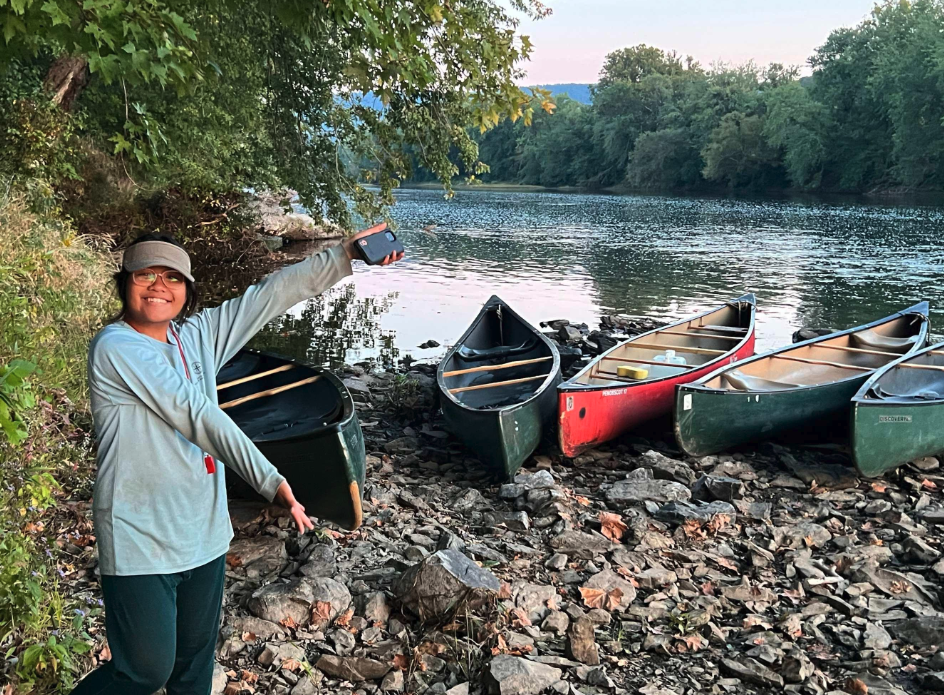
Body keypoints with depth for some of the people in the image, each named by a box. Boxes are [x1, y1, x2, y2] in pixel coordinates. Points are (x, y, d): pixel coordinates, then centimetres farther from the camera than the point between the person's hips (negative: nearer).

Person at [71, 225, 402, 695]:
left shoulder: (198, 333, 5)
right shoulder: (116, 347, -16)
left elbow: (268, 297, 5)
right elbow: (196, 415, -22)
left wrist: (345, 256, 1)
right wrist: (270, 481, -25)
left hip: (204, 533, 7)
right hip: (140, 542, -7)